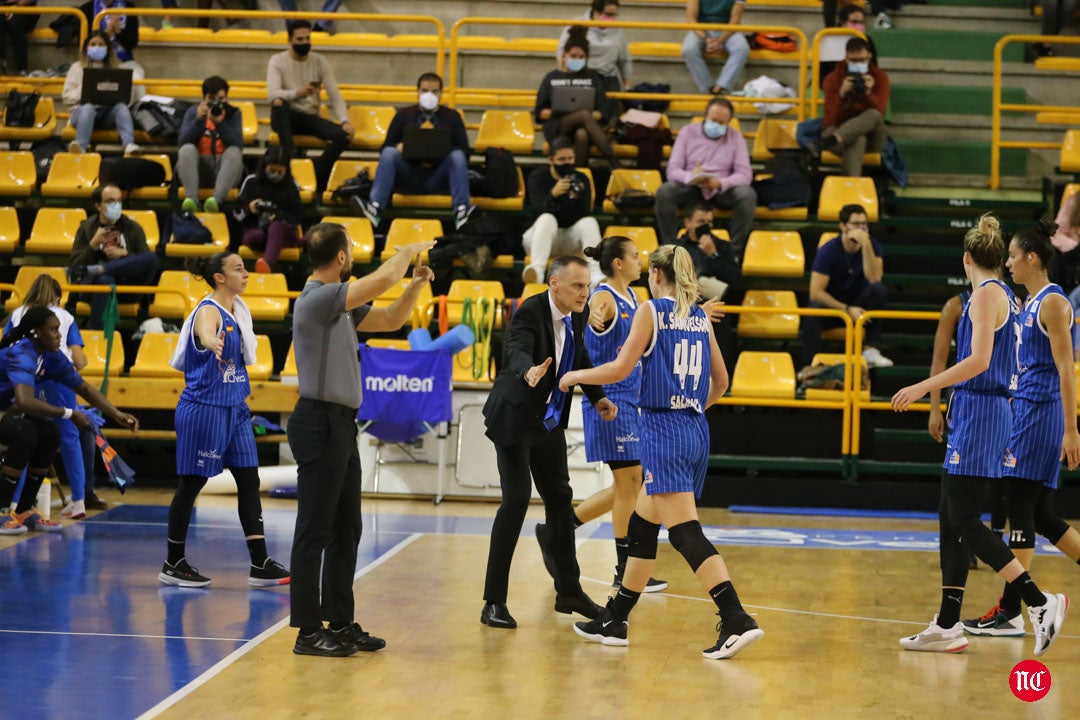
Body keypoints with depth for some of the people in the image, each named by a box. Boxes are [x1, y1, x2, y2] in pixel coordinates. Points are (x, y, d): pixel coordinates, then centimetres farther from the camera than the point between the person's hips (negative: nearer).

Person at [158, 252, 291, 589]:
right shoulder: (208, 311, -16)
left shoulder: (237, 310, 9)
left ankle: (260, 564, 5)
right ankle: (173, 565, 10)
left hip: (235, 408, 8)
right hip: (204, 407, -8)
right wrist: (213, 343, -63)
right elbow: (205, 334, -41)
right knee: (191, 484, 0)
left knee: (249, 481, 4)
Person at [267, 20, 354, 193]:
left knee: (344, 135, -24)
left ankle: (316, 179, -16)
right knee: (278, 103, -38)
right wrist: (297, 93, -39)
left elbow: (335, 96, -1)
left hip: (310, 118, 3)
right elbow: (273, 94, -20)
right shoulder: (278, 61, -3)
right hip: (287, 119, -3)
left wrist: (345, 121, -19)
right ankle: (290, 157, -36)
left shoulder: (319, 62, 5)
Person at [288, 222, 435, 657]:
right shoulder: (316, 299, -15)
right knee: (314, 531, -6)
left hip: (340, 425, 10)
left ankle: (340, 624, 20)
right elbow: (382, 280, -23)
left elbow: (389, 320, 26)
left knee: (346, 530, 13)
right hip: (319, 423, -10)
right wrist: (409, 250, -4)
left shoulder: (341, 304, 15)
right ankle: (308, 632, -2)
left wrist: (415, 285, 10)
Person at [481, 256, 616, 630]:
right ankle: (494, 602, -8)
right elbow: (517, 350, -42)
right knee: (517, 499, -15)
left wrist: (597, 397, 3)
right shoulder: (529, 312, -24)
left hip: (549, 420, 8)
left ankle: (569, 591, 28)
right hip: (514, 417, -8)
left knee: (559, 498, 14)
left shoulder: (579, 314, -2)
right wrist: (529, 372, -64)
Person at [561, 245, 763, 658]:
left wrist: (576, 376, 4)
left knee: (685, 532, -13)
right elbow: (720, 383, 20)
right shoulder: (701, 318, 13)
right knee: (641, 524, 18)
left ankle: (737, 620, -25)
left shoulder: (651, 311, -5)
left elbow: (620, 369, -12)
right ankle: (614, 622, 25)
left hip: (663, 430, -8)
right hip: (697, 431, 8)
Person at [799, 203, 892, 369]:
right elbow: (816, 292, -19)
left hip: (859, 306, 2)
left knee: (878, 289, -29)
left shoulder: (873, 246, -6)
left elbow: (874, 279, -24)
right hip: (832, 305, -2)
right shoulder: (828, 251, -13)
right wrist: (847, 310, -26)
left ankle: (870, 350, -26)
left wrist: (866, 245, -31)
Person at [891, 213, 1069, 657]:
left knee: (963, 521, -10)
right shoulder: (1004, 295, 15)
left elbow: (979, 360, -21)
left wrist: (924, 387, -22)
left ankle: (1040, 602, -14)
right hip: (976, 414, 10)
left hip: (980, 414, -10)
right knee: (951, 520, 9)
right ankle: (948, 626, 11)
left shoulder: (988, 293, -12)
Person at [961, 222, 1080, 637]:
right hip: (1023, 412, 9)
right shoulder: (1028, 303, 16)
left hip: (1041, 415, -9)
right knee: (1039, 515, 9)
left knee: (1020, 509, -7)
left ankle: (1010, 612, -4)